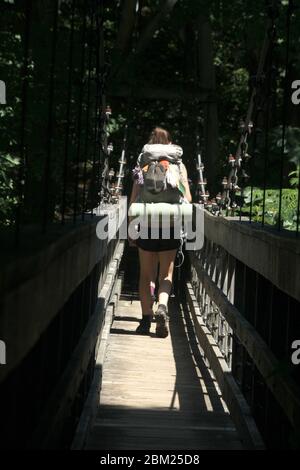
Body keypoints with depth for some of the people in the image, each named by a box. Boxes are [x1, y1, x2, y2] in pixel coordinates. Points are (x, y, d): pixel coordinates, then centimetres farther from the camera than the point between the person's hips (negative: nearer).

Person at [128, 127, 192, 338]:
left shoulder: (143, 163, 4)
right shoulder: (178, 165, 6)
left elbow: (133, 199, 1)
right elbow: (187, 197, -1)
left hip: (146, 223, 0)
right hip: (171, 224, 0)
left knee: (147, 275, 11)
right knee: (166, 274, 8)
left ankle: (146, 318, 7)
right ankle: (162, 307, -18)